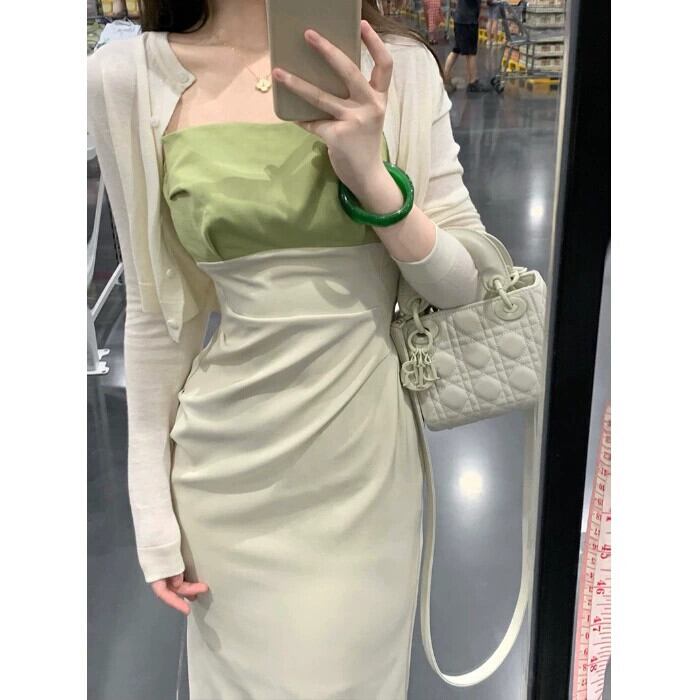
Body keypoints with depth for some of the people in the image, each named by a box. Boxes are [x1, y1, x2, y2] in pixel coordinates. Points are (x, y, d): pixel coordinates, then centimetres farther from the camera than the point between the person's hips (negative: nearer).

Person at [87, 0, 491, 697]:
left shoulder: (399, 67, -5)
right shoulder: (127, 78, -6)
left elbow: (467, 279, -3)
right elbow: (157, 311, -1)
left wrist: (373, 179, -21)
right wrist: (154, 510, 3)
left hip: (366, 454, 1)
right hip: (234, 471, 0)